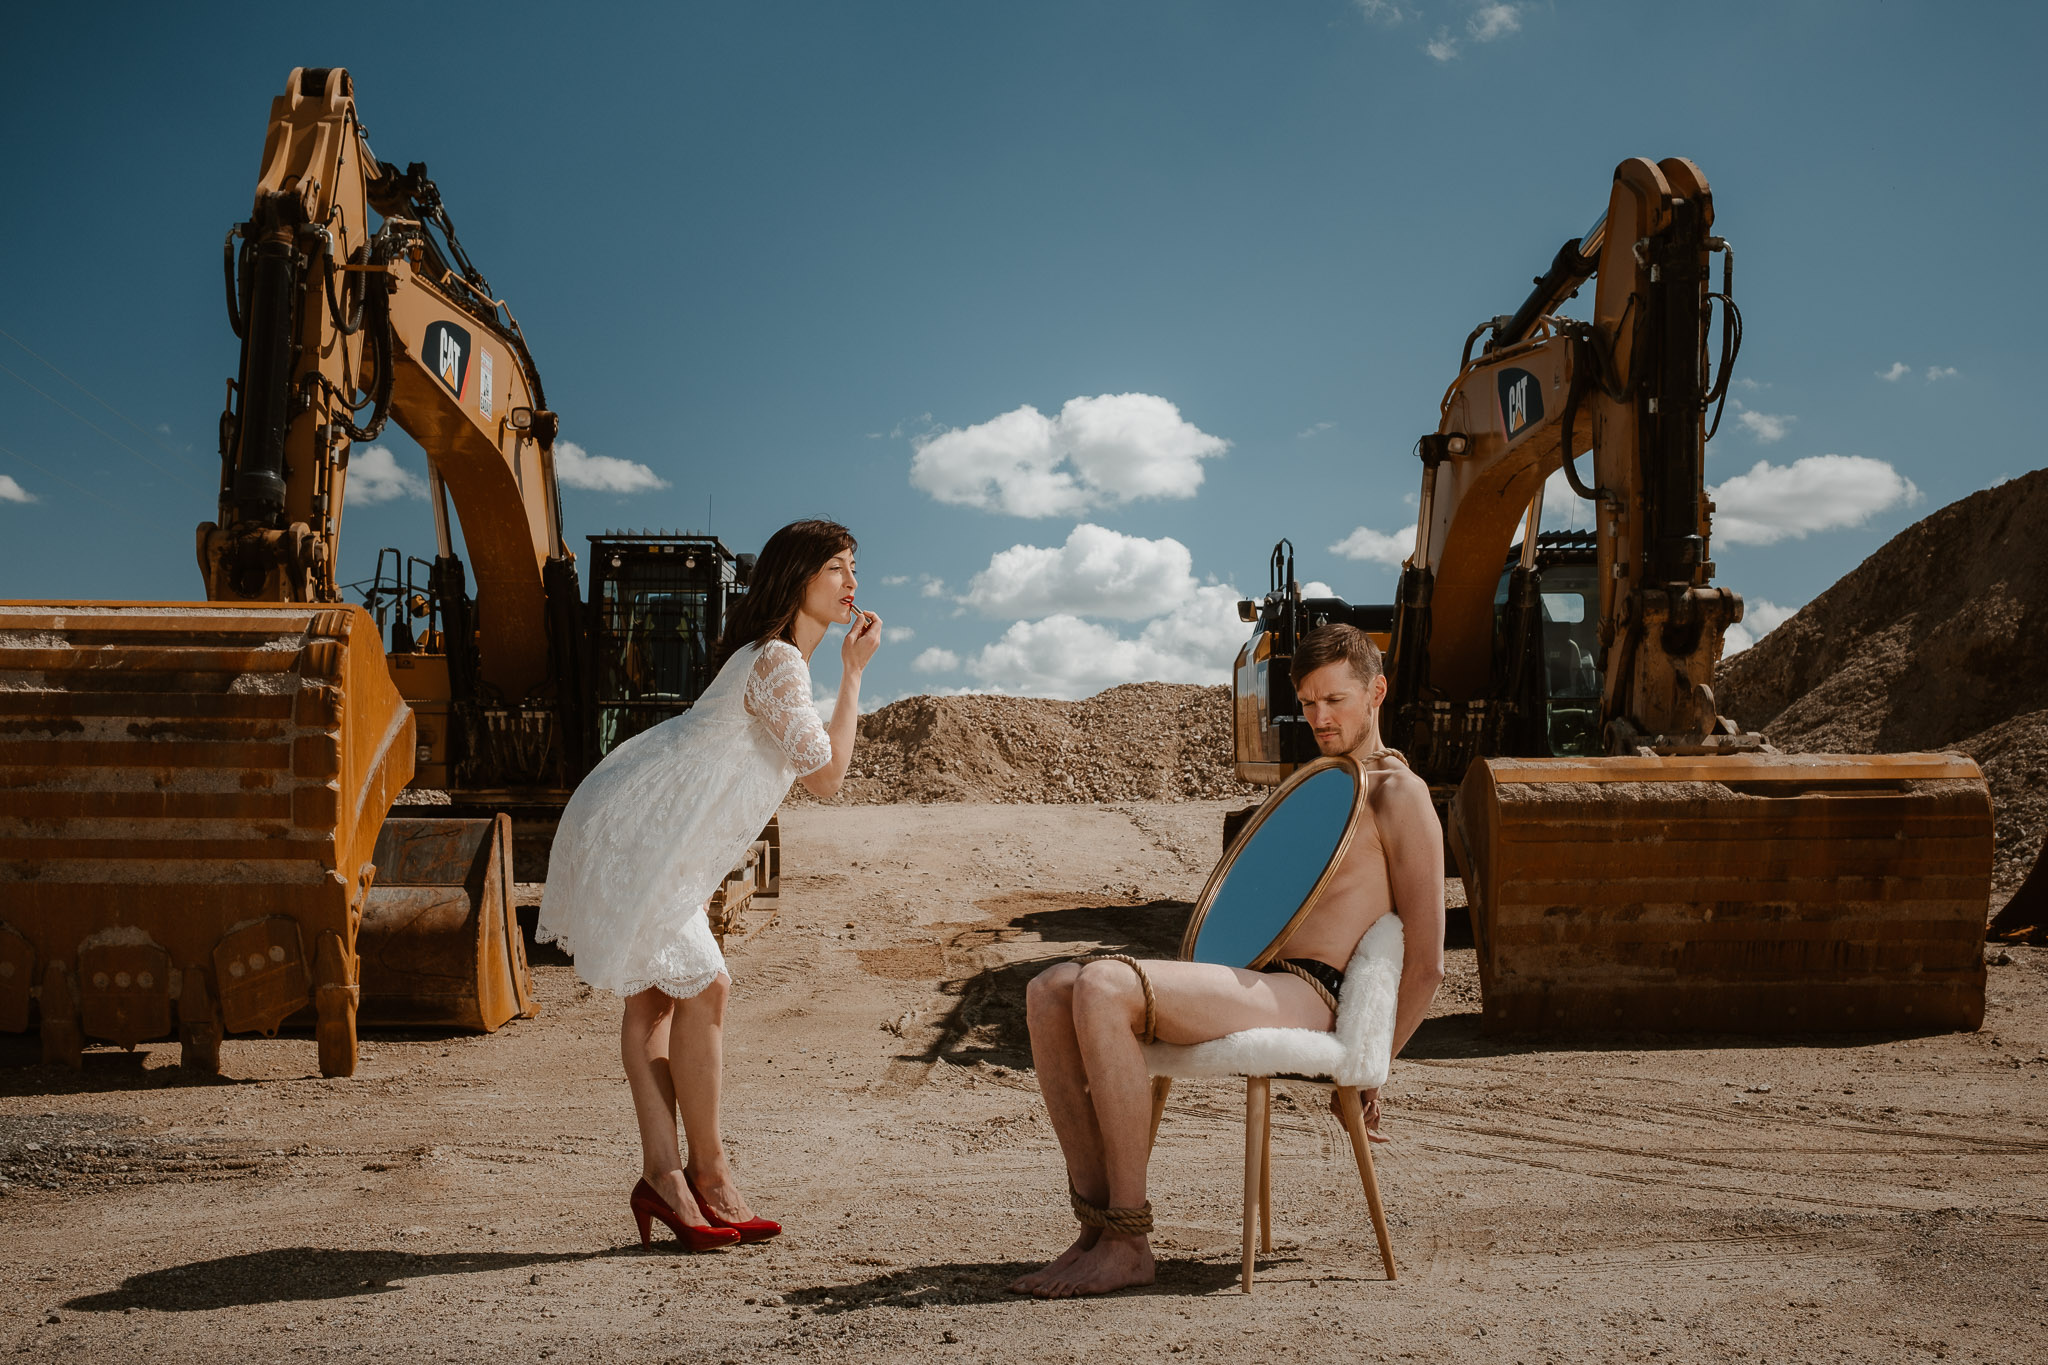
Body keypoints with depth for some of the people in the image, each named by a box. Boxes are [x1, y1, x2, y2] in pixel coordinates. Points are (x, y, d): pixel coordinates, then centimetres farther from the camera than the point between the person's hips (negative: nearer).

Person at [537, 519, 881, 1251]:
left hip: (646, 834, 10)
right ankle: (709, 1175, 3)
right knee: (699, 986, -6)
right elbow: (827, 776, -18)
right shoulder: (776, 663, -19)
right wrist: (853, 674, -13)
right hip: (634, 833, -10)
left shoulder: (777, 657, 12)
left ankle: (663, 1172, 4)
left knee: (655, 990, 5)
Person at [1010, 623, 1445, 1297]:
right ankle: (1096, 1222, -13)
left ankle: (1128, 1240, -23)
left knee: (1102, 989, -29)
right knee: (1049, 992, -10)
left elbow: (1427, 965, -2)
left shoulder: (1399, 795, 1)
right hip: (1255, 982, 9)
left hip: (1302, 997, -9)